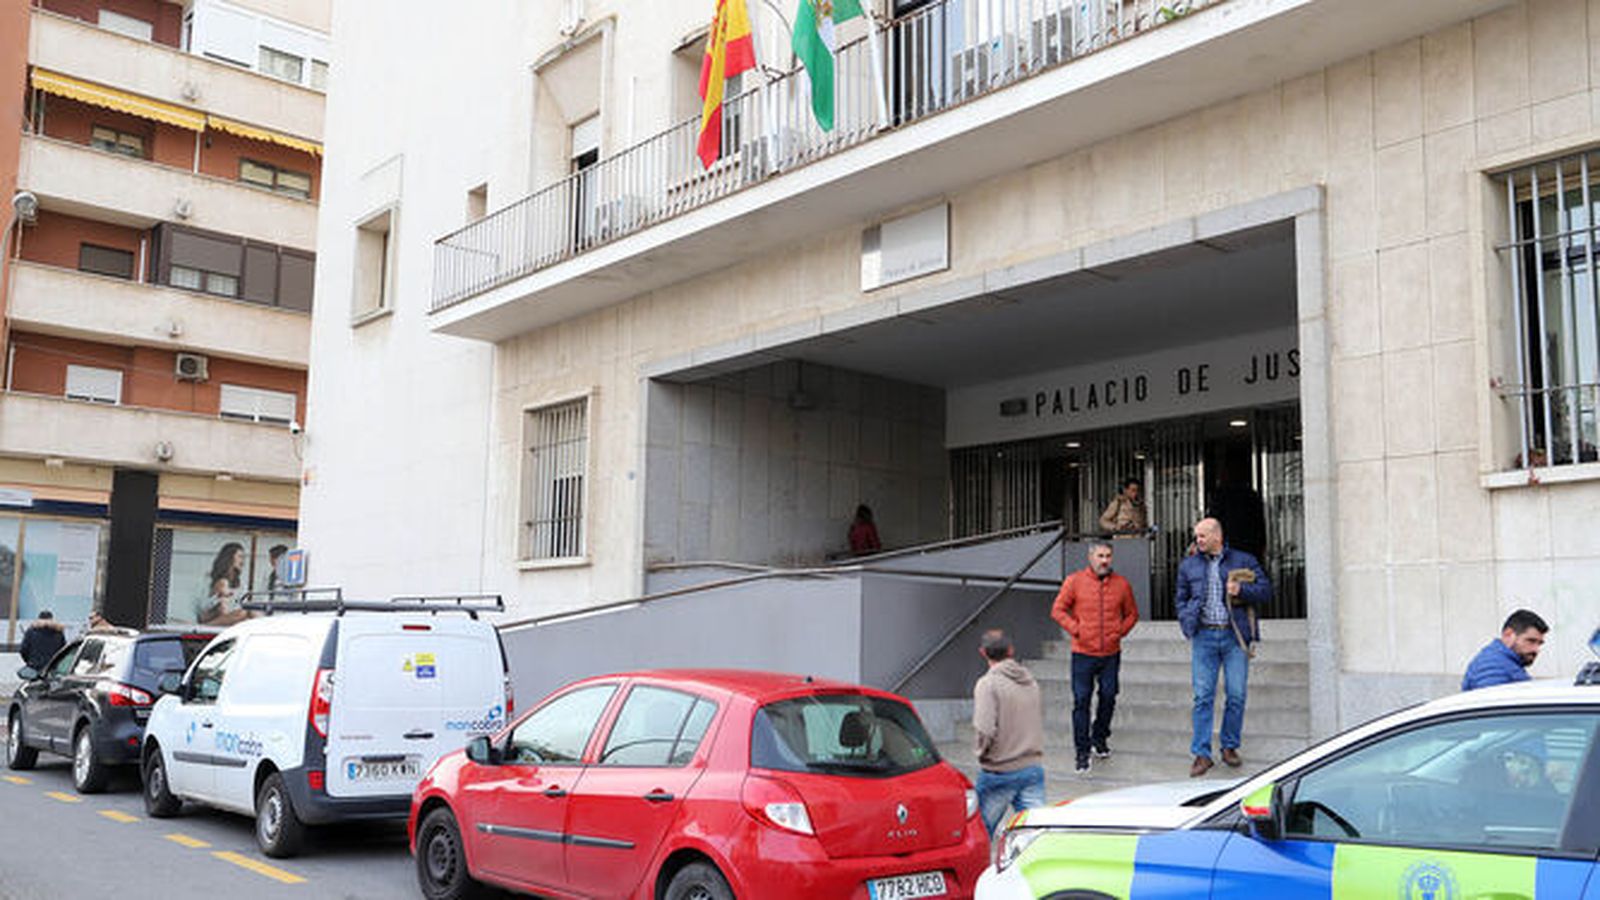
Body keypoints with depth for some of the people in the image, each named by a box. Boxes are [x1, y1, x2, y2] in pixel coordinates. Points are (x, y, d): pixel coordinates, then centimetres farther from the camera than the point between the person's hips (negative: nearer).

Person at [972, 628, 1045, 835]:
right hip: (1034, 768, 5)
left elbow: (985, 730, -22)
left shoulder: (988, 684, -13)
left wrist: (983, 754, -4)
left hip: (999, 772, -5)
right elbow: (1040, 719, 11)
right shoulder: (1030, 681, 7)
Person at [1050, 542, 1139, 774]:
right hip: (1083, 653, -3)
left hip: (1111, 653, 3)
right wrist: (1075, 629, -8)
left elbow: (1132, 613, 16)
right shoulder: (1074, 581, -2)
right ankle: (1082, 751, 2)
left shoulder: (1121, 584, 5)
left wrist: (1120, 631, 2)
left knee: (1108, 697, 9)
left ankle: (1100, 737, 32)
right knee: (1081, 701, -3)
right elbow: (1058, 610, 1)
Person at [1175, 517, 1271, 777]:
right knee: (1203, 696, -3)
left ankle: (1229, 747, 17)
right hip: (1204, 636, 1)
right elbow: (1181, 599, 19)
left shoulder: (1244, 561, 7)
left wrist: (1241, 590, -12)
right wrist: (1187, 624, 4)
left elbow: (1266, 591, 4)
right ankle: (1201, 754, -1)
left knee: (1236, 694, 1)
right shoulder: (1188, 565, 14)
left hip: (1234, 635, -1)